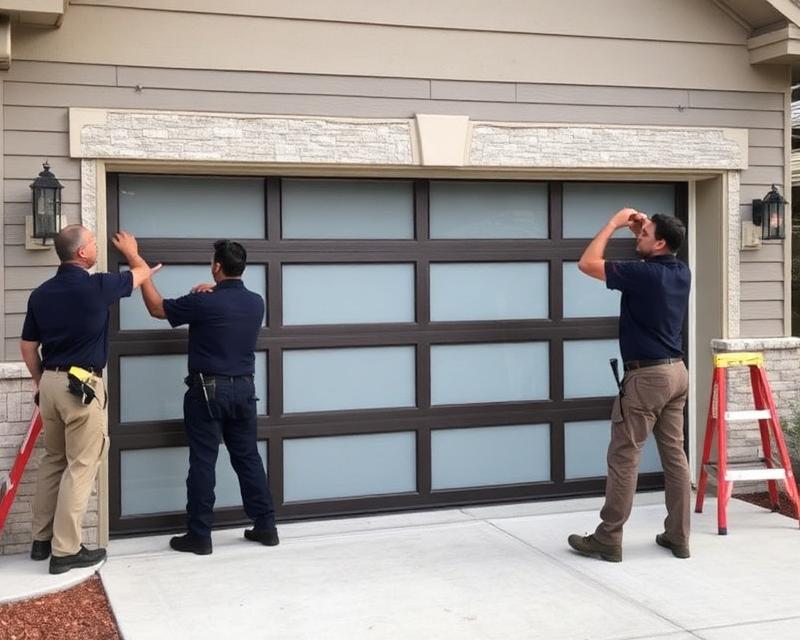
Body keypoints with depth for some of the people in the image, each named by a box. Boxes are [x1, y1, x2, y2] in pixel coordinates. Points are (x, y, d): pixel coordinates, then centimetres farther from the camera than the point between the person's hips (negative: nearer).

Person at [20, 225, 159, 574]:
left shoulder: (41, 293, 6)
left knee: (52, 461, 18)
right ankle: (65, 551, 1)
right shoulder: (96, 286, -12)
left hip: (51, 383, 7)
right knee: (80, 467, -1)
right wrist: (131, 251, 28)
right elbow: (143, 273, 6)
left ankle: (42, 539, 24)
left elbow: (27, 346, 11)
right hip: (82, 386, -7)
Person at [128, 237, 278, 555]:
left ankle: (199, 535, 5)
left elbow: (157, 308, 0)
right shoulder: (256, 303, 2)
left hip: (208, 391, -5)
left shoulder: (204, 303, -14)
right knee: (248, 458, 13)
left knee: (202, 463, 1)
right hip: (243, 389, 5)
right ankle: (266, 526, 16)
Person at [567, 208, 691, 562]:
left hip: (647, 375, -8)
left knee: (624, 458, -2)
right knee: (675, 454, 10)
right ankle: (679, 537, 14)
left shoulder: (644, 274, -18)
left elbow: (587, 263, -12)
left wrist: (613, 224, -4)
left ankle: (608, 540, 3)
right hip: (676, 372, 8)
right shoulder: (681, 272, 6)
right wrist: (641, 230, 16)